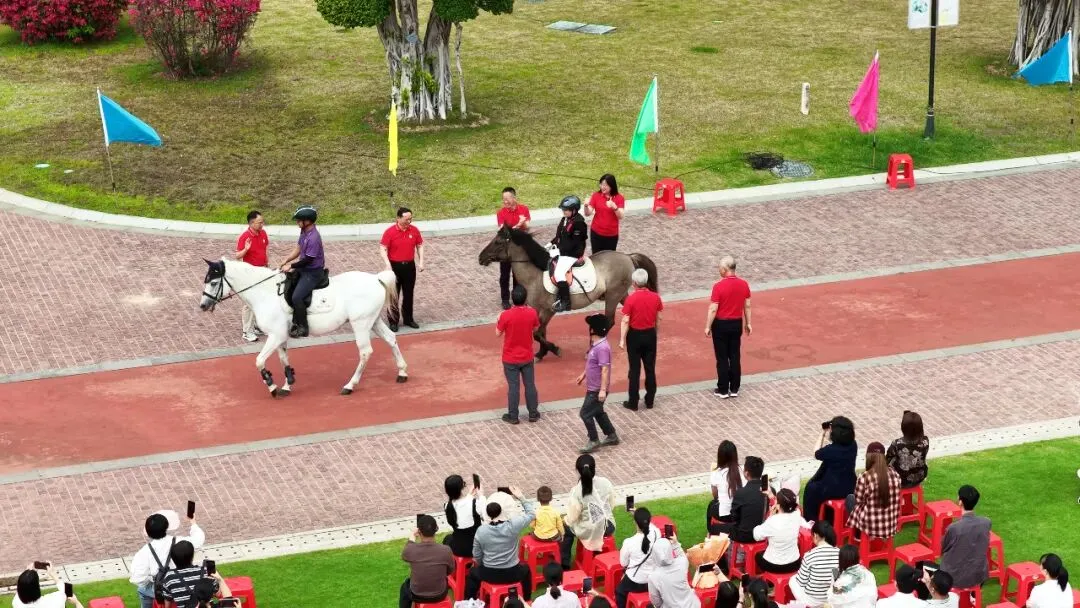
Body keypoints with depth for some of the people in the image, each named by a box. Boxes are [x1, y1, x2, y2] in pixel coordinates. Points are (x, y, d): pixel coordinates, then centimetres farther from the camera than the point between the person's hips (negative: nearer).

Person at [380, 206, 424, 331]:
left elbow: (420, 246, 9)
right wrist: (387, 264, -24)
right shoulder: (390, 232, -13)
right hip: (395, 266, -3)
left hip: (410, 266, 3)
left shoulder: (414, 230, -1)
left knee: (408, 294, 13)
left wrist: (421, 262, 0)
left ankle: (408, 319, 26)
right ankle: (393, 321, 13)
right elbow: (383, 249, -13)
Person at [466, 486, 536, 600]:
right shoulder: (513, 525, -20)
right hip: (512, 573, 0)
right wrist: (521, 498, 4)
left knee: (473, 573, 33)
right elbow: (531, 513, -3)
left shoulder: (481, 531, -14)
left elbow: (476, 556, -3)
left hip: (490, 574, 0)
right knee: (525, 570, 36)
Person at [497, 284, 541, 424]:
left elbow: (498, 333, -8)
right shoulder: (532, 313, -13)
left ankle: (513, 416, 18)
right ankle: (533, 414, 26)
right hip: (527, 357, 2)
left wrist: (499, 320, 10)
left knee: (513, 387, 8)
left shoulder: (506, 315, -22)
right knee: (530, 385, 15)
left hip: (510, 359, -2)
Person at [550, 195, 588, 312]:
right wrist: (552, 243, 6)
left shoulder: (578, 223, -19)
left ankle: (565, 302, -19)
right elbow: (559, 235, 19)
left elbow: (574, 243, -21)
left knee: (559, 273, -23)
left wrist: (560, 249, -19)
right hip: (561, 252, 10)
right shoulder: (565, 220, 9)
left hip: (572, 254, -10)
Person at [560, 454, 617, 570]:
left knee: (566, 528, 26)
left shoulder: (576, 491, -22)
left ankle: (564, 565, 28)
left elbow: (572, 517, -15)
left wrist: (566, 519, 9)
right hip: (608, 528, 4)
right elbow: (612, 504, 2)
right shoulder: (605, 482, -12)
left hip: (589, 532, -3)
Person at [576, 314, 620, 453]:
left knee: (585, 414, -4)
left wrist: (603, 390, -28)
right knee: (598, 412, 21)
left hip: (597, 390, -10)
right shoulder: (595, 344, 5)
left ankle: (594, 441, 8)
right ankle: (611, 436, 33)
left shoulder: (602, 348, -26)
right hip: (592, 388, 10)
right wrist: (584, 374, 30)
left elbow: (605, 369, -28)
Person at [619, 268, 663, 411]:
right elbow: (658, 318, 3)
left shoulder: (631, 299, -18)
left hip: (635, 335, -3)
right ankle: (650, 400, 20)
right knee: (650, 368, 12)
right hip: (650, 334, 3)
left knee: (635, 369, 5)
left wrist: (622, 340, -9)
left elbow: (626, 321, -15)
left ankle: (633, 402, 10)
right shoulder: (655, 297, -6)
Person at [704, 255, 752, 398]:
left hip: (721, 324, -5)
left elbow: (713, 309, -16)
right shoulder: (744, 285, -4)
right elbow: (747, 306, 5)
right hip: (737, 324, 5)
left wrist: (708, 327, -6)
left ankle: (723, 390, 11)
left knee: (722, 359, 5)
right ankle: (734, 389, 18)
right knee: (735, 357, 12)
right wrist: (748, 323, 16)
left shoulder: (719, 286, -19)